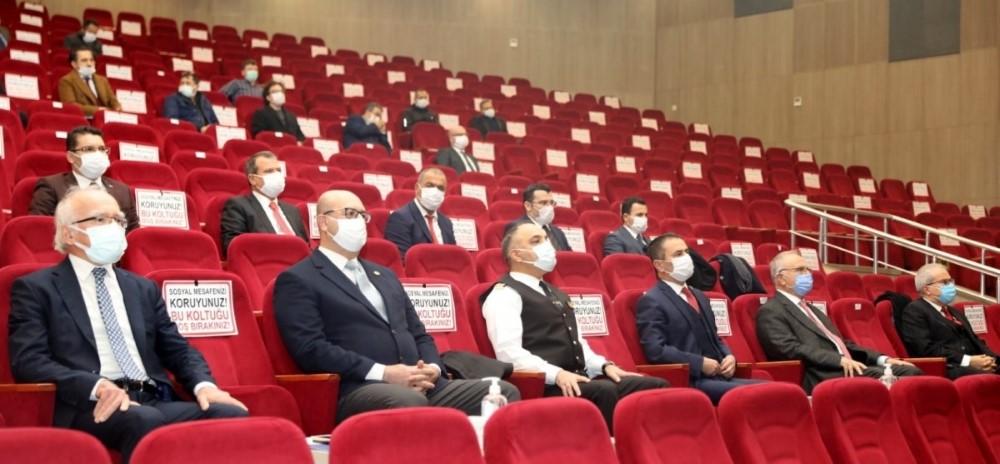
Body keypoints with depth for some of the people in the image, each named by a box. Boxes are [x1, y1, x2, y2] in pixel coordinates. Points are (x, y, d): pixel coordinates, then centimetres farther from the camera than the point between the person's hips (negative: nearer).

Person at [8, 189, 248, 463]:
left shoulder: (143, 288, 25)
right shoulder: (35, 289, 9)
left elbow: (178, 349, 21)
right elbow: (28, 361, -4)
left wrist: (203, 384, -3)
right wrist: (97, 385, -20)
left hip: (155, 402, 5)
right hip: (91, 407, -4)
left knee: (233, 415, -25)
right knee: (145, 420, -39)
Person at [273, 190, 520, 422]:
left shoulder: (385, 275, 28)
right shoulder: (297, 280, 4)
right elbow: (311, 349, -10)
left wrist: (432, 369, 3)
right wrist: (383, 373, -16)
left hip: (421, 385, 7)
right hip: (357, 391, -7)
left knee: (504, 392, -14)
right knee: (408, 402, -41)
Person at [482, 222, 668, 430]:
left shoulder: (555, 293, 27)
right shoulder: (504, 295, -2)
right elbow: (509, 353, -15)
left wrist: (604, 365, 10)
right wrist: (556, 374, -26)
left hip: (577, 380, 9)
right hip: (542, 385, -9)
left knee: (656, 387, -8)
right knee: (604, 391, -36)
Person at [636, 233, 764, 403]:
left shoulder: (699, 296, 25)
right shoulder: (651, 302, -4)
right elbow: (656, 350, -16)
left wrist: (729, 356, 7)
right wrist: (700, 363, -15)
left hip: (719, 376, 9)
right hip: (690, 381, -9)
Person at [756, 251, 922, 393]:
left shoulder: (811, 309, 30)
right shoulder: (771, 312, 1)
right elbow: (791, 349, -14)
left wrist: (882, 359, 11)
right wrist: (840, 360, -22)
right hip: (821, 378, -9)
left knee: (910, 372, -12)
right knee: (882, 376, -30)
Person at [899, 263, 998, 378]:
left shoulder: (956, 313, 31)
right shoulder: (914, 311, 1)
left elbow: (975, 342, 24)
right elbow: (927, 348, -10)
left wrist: (990, 359, 1)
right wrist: (968, 361, -15)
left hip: (972, 365, 9)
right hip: (945, 369, -8)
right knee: (987, 376, -36)